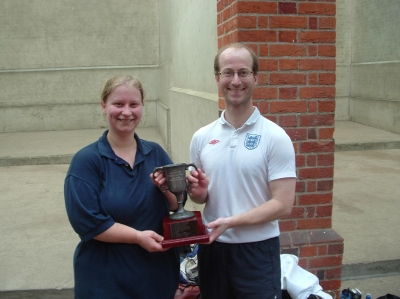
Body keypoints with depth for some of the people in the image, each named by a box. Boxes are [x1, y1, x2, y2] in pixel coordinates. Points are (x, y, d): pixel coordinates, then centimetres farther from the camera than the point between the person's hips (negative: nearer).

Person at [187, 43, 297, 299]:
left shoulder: (275, 137, -11)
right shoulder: (202, 137, 2)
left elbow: (283, 205, -14)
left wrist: (230, 221, -22)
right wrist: (198, 192, -10)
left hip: (257, 250, -3)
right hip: (212, 248, 4)